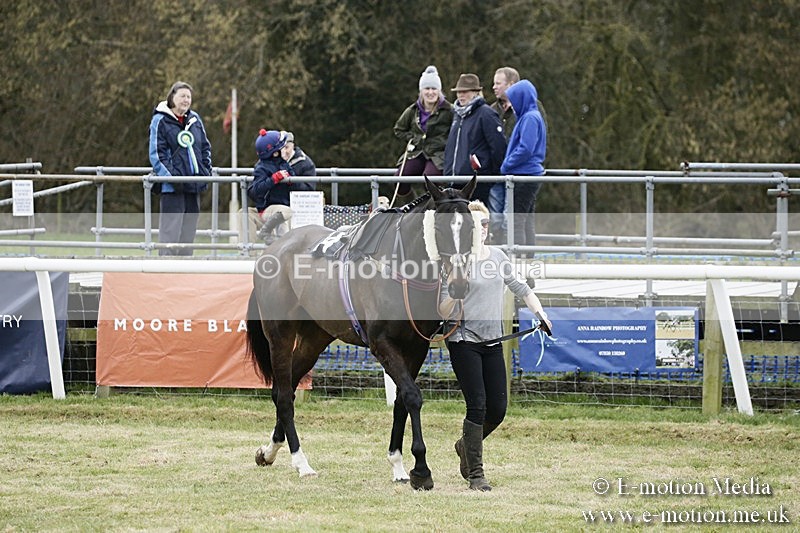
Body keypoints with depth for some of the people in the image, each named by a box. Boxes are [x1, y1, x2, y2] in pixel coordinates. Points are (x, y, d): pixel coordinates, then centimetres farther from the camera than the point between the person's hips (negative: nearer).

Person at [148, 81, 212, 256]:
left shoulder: (195, 120, 14)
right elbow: (156, 154, -9)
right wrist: (169, 175, -18)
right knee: (170, 228, -10)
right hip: (172, 187, -6)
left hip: (194, 184, 6)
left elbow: (205, 147, 21)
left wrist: (206, 171, 8)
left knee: (189, 228, 10)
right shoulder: (160, 121, -4)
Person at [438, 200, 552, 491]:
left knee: (498, 407, 4)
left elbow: (520, 288, 23)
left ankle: (467, 445, 32)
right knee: (477, 406, -11)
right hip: (464, 341, -6)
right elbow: (444, 312, -10)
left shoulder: (497, 256, 8)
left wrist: (540, 314, 16)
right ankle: (475, 475, -3)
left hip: (492, 341, 6)